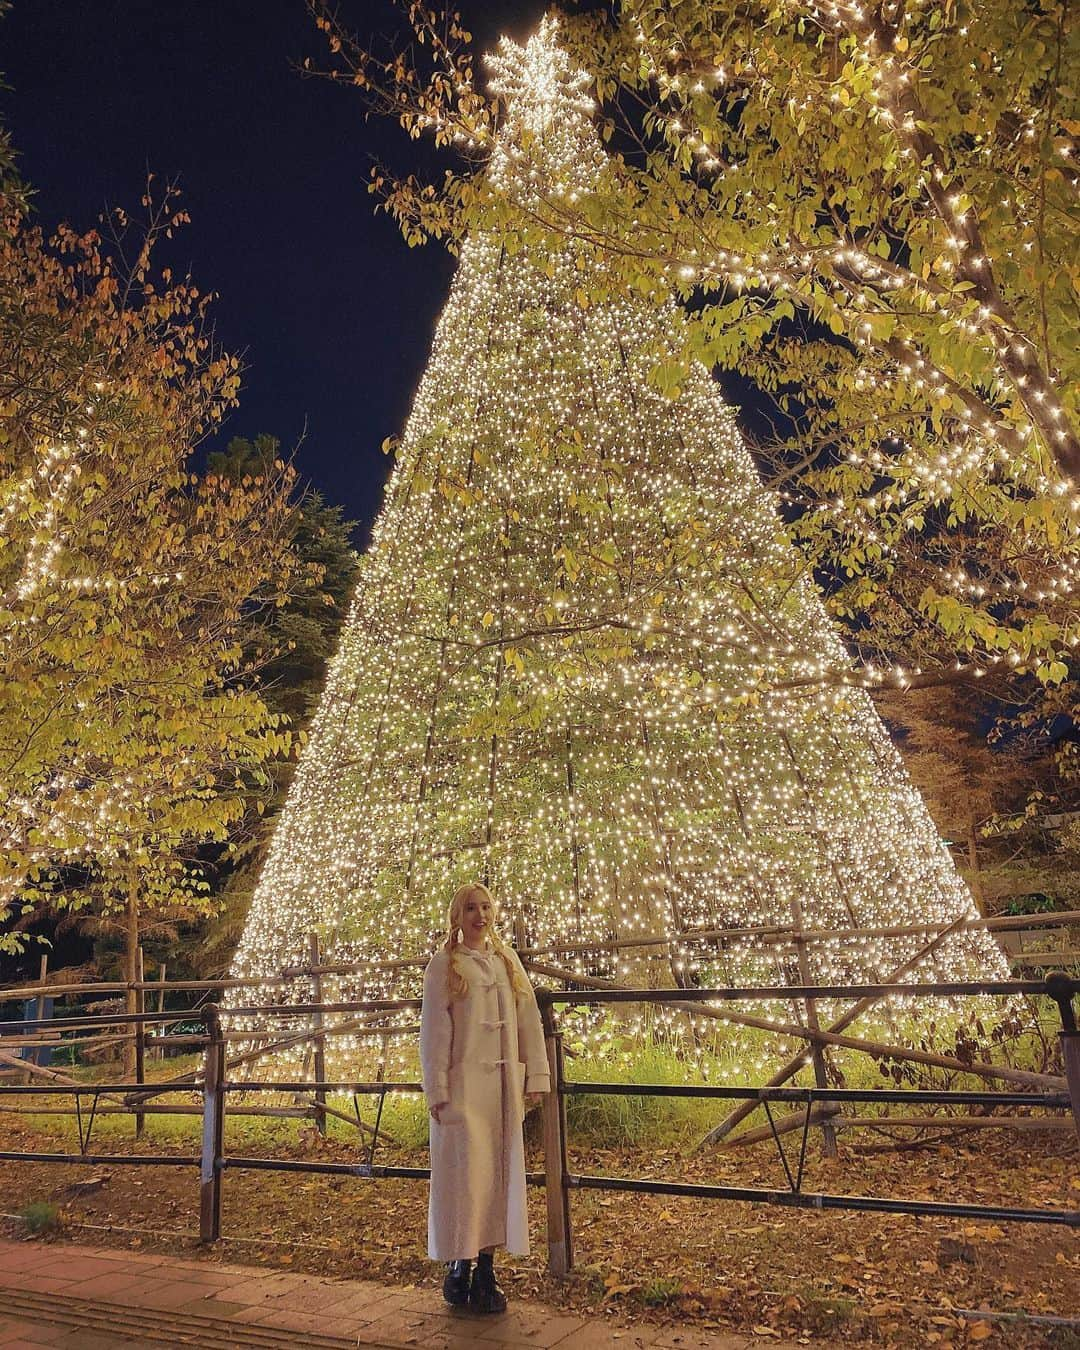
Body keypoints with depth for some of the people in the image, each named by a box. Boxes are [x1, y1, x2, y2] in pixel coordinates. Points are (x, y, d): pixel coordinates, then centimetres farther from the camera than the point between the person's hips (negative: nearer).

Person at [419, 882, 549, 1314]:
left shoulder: (507, 961, 11)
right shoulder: (444, 965, -1)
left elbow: (529, 1020, 9)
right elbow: (433, 1030, -5)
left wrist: (535, 1076, 2)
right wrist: (437, 1090, -10)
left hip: (504, 1086, 4)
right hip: (463, 1084, -4)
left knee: (499, 1174, 6)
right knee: (466, 1173, -3)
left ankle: (486, 1271, 15)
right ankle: (458, 1267, 12)